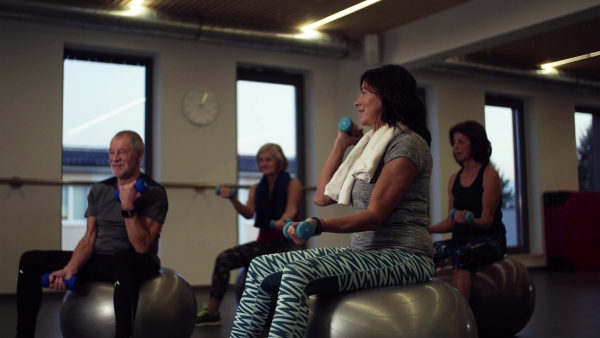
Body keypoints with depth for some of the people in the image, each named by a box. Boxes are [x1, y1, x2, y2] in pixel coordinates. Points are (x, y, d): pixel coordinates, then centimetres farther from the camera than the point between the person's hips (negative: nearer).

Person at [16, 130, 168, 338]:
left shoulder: (154, 193, -12)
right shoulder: (99, 190, 7)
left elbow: (142, 247, -19)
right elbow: (89, 238, 5)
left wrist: (128, 207, -28)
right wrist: (70, 269, -11)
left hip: (138, 264, -6)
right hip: (99, 261, 7)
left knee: (122, 259, -43)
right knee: (30, 261, -5)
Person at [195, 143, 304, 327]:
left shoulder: (293, 183, -2)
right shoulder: (256, 188, 11)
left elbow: (291, 209, -19)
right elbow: (248, 213, -3)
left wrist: (282, 221, -43)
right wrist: (232, 199, -23)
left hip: (287, 240, -4)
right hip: (264, 242, 5)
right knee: (224, 259, -16)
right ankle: (211, 312, -9)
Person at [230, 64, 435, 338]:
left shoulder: (406, 143, -9)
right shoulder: (372, 143, 19)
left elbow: (375, 216, -18)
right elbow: (322, 197, 17)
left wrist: (319, 225, -32)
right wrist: (341, 144, 15)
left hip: (402, 257, -9)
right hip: (365, 251, 9)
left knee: (298, 274, -32)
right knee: (261, 268, -2)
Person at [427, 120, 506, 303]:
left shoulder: (489, 175, -6)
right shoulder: (454, 179, 12)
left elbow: (487, 220, -11)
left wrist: (469, 220, -32)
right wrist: (426, 229, 0)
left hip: (488, 239, -6)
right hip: (461, 238, 6)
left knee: (461, 256, -38)